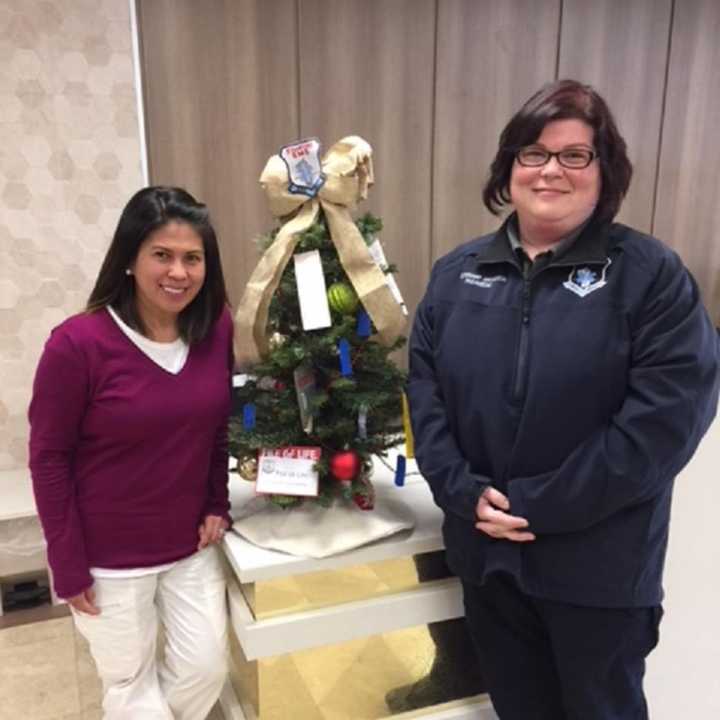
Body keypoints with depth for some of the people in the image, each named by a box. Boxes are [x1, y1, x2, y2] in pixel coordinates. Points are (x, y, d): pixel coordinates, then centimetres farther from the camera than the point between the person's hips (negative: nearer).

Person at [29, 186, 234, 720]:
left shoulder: (217, 328, -8)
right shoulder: (78, 343, -21)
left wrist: (217, 504, 1)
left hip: (190, 545, 4)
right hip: (108, 555, -4)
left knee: (206, 669, 16)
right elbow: (48, 458, -13)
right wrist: (68, 564, -10)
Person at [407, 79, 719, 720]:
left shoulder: (652, 275, -9)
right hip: (485, 553, 4)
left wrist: (535, 505, -19)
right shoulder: (457, 273, 4)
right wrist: (464, 492, -13)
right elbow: (424, 387, 1)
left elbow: (667, 416, -17)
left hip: (598, 566, -3)